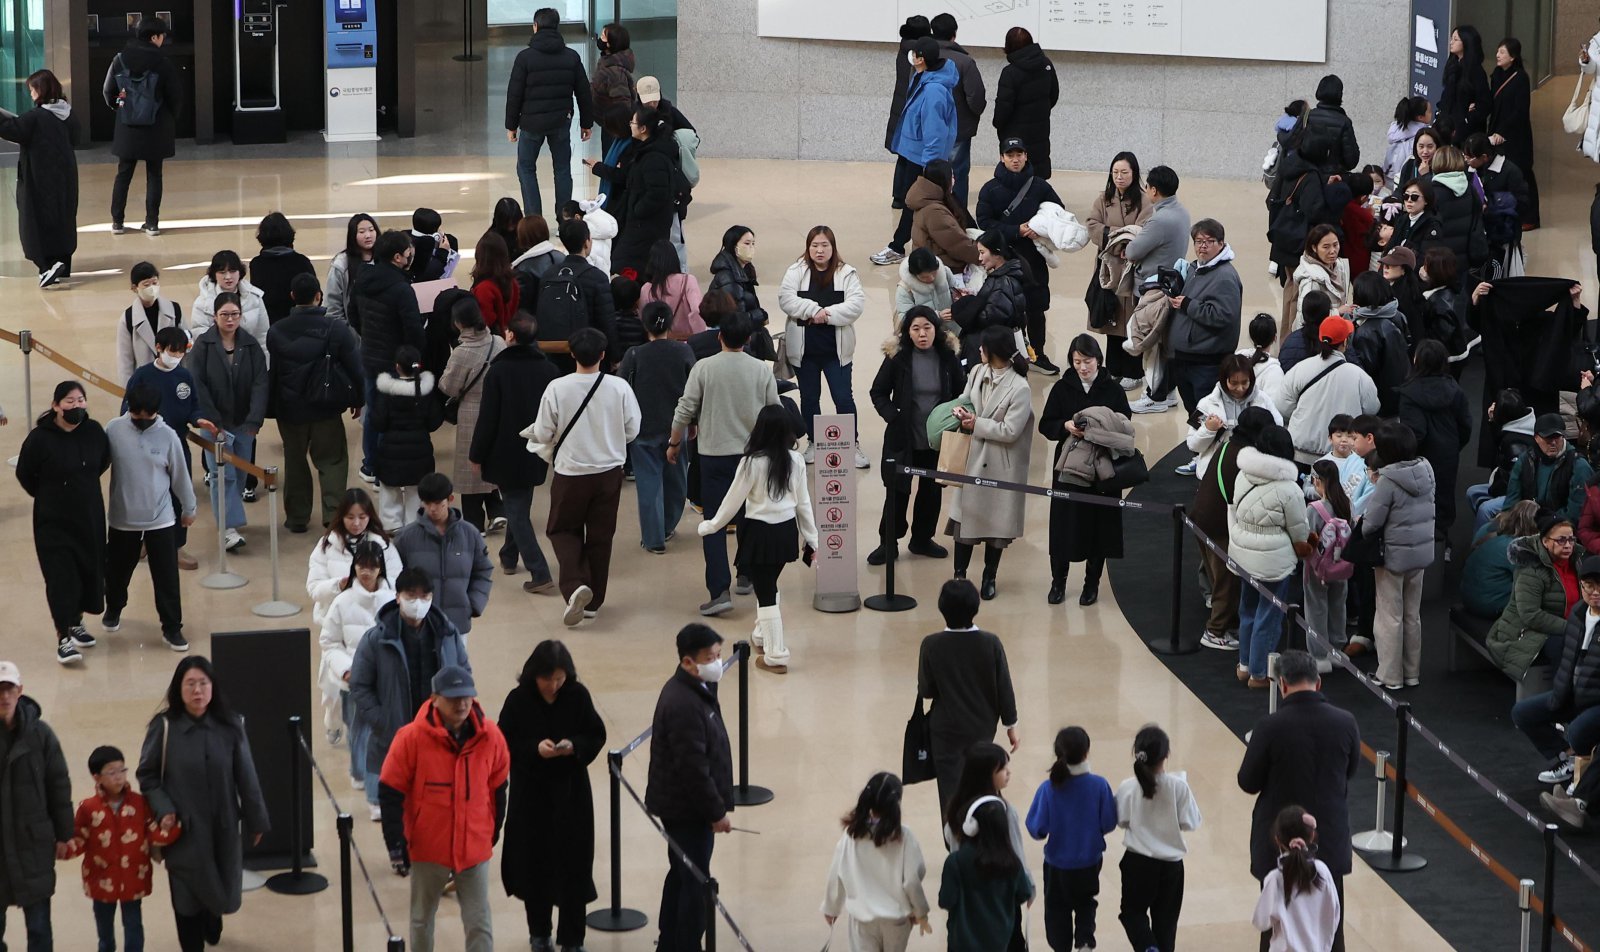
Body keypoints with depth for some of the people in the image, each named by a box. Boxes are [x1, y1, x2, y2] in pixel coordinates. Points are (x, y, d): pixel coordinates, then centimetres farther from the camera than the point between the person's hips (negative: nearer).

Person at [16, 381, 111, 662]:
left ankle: (76, 623, 34)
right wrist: (48, 496, 4)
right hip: (54, 522, -4)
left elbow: (104, 463, 13)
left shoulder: (94, 432, -6)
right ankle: (63, 638, -1)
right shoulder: (40, 438, -17)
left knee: (89, 571, 12)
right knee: (61, 576, -7)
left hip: (90, 517, 4)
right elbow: (24, 475, -4)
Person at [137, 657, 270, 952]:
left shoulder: (229, 726, -4)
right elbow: (147, 774, -2)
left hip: (223, 827, 2)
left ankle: (211, 927, 49)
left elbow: (246, 776, 1)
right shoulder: (164, 727, -10)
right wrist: (163, 810, -15)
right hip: (184, 828, -2)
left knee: (220, 888, 17)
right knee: (188, 893, 2)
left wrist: (256, 820, 6)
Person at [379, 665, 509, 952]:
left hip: (475, 849, 1)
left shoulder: (490, 737, -7)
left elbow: (498, 788, 8)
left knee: (479, 926, 0)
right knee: (422, 920, 17)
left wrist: (493, 831, 15)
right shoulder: (411, 738, -16)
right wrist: (396, 844, -11)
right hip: (427, 849, -1)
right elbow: (391, 794, -10)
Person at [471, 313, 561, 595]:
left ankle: (540, 574, -10)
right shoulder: (548, 370, -4)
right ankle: (509, 556, 42)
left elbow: (487, 418, -15)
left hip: (506, 454, -5)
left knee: (516, 511, -1)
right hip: (536, 453, 5)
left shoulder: (499, 371, -18)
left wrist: (477, 455, -4)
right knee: (520, 505, 25)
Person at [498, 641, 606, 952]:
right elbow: (504, 744, -6)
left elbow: (597, 736, 0)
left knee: (573, 862, 1)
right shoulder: (518, 700, -10)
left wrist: (574, 746, -19)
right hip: (530, 793, 0)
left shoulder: (578, 696, -8)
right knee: (534, 862, 7)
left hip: (571, 791, 0)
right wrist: (534, 749, -22)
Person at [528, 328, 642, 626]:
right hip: (609, 472, 2)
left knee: (563, 530, 14)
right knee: (600, 536, 14)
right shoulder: (618, 388, -12)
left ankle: (575, 584, -10)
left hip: (570, 473, -2)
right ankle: (593, 600, 21)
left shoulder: (557, 389, -16)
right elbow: (632, 430, -1)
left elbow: (544, 434, -8)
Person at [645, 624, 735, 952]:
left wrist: (716, 806, 19)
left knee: (681, 875, 21)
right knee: (696, 883, -2)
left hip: (680, 804, 11)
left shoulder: (695, 690, 6)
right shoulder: (684, 704, -27)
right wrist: (717, 811, -18)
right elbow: (693, 768, -26)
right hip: (687, 809, -11)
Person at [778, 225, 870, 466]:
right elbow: (786, 299, -12)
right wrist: (813, 310, -22)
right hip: (805, 348, 1)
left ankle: (853, 445, 9)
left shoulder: (846, 274, -1)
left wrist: (828, 315, -21)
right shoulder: (796, 271, 0)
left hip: (836, 348, -1)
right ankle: (813, 443, 26)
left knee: (843, 398, 0)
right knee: (809, 398, 13)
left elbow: (856, 304, -12)